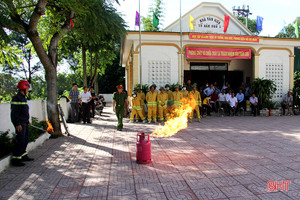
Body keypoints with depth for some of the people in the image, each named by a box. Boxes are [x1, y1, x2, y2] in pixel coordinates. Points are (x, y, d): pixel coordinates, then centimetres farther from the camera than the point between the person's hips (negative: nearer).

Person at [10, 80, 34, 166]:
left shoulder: (23, 98, 15)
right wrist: (18, 124, -23)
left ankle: (23, 155, 27)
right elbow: (15, 112, -20)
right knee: (20, 141, -7)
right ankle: (15, 159, 1)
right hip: (20, 123, -10)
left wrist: (27, 120, 24)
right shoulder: (17, 98, -16)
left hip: (24, 123, 10)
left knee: (25, 140, 15)